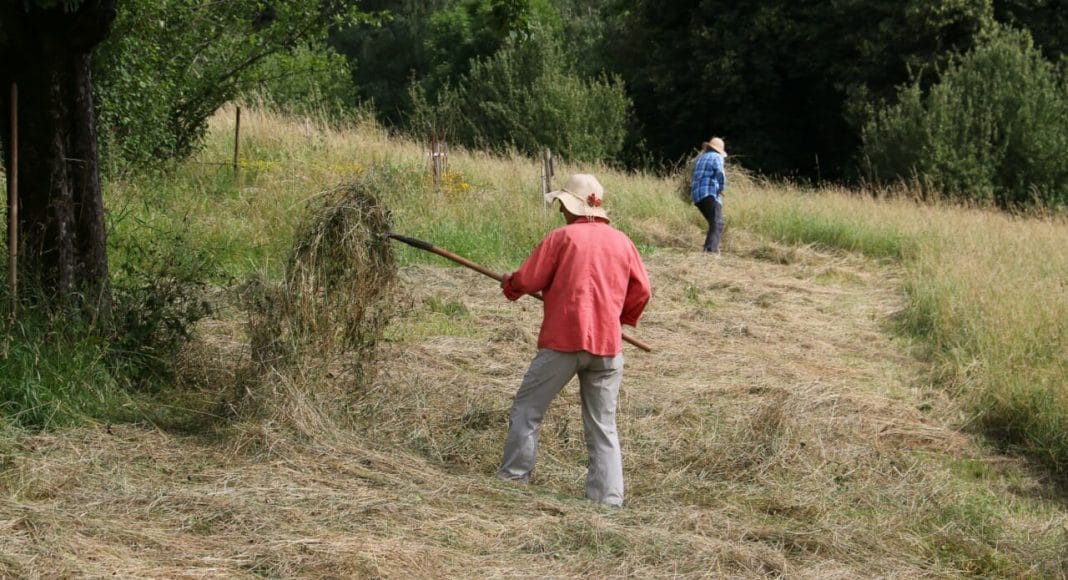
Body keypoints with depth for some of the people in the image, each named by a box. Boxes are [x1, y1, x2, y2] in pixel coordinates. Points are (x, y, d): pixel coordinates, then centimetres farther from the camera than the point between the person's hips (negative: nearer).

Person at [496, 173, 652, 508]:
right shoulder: (622, 242, 8)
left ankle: (513, 478, 13)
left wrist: (509, 286, 18)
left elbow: (527, 280, -4)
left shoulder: (562, 237, -5)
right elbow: (641, 290, 10)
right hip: (607, 345, 4)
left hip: (563, 341, -4)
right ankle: (608, 498, 4)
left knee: (527, 409, 11)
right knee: (603, 426, 9)